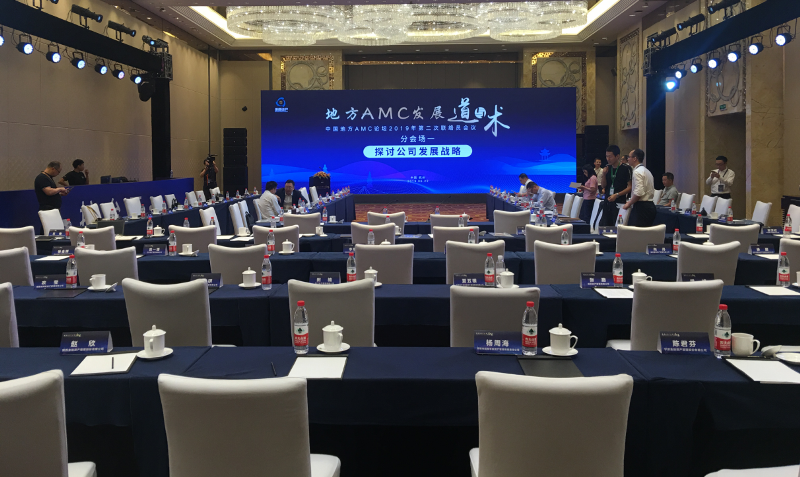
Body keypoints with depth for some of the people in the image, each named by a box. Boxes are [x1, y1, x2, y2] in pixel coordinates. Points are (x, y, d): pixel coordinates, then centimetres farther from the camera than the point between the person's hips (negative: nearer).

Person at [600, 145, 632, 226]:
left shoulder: (626, 168, -7)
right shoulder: (607, 168, 11)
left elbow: (630, 187, -8)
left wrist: (617, 195, -18)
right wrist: (604, 174, -2)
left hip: (619, 203, -6)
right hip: (607, 202, 6)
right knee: (606, 225, 4)